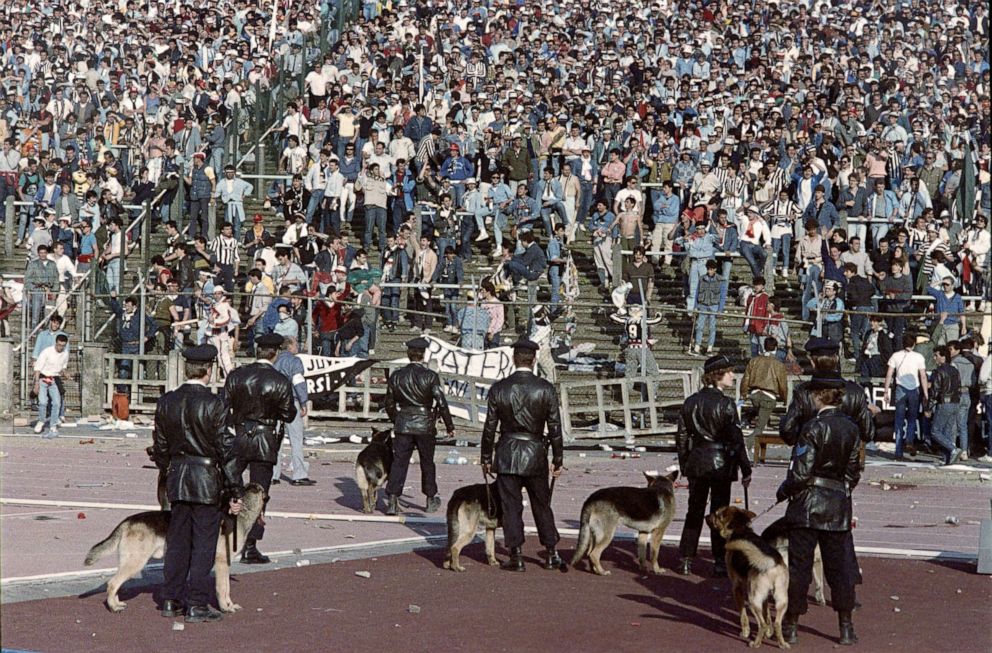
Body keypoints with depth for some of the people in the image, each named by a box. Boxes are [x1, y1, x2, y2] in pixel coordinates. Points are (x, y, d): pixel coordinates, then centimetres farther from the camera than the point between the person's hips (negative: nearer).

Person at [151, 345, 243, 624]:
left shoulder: (166, 402, 2)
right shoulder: (214, 405, -14)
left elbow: (160, 446, 10)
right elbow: (227, 450, -12)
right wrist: (235, 492, -7)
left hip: (177, 478, 5)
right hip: (207, 480, -5)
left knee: (177, 541, 14)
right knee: (204, 543, 1)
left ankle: (171, 600, 20)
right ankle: (197, 605, 3)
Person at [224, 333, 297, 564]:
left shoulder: (236, 375, -3)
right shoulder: (281, 382, -11)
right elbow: (288, 415, -5)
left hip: (237, 439, 2)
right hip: (265, 443, -2)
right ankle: (250, 547, 3)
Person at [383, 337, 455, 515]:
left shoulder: (396, 376, 1)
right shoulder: (430, 376, -10)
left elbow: (389, 404, 8)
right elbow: (441, 403, -12)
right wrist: (449, 426, -3)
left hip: (403, 426, 2)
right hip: (425, 426, -2)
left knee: (399, 462, 3)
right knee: (427, 463, 13)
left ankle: (392, 500, -6)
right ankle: (431, 499, 23)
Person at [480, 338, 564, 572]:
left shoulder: (499, 389, -5)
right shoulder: (546, 389, -5)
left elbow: (490, 427, -1)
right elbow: (555, 428, -4)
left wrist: (486, 458, 8)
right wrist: (557, 459, 4)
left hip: (507, 456, -1)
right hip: (536, 456, 1)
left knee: (511, 507, 5)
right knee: (542, 506, 13)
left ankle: (516, 556, 4)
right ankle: (551, 554, 17)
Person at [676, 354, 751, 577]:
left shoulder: (690, 402, 4)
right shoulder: (725, 404, -13)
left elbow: (682, 437, 8)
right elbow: (736, 439, -13)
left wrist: (684, 466, 18)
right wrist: (746, 470, -6)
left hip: (696, 462, 5)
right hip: (720, 464, -5)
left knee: (694, 512, 13)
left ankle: (685, 561, 14)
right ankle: (719, 563, 7)